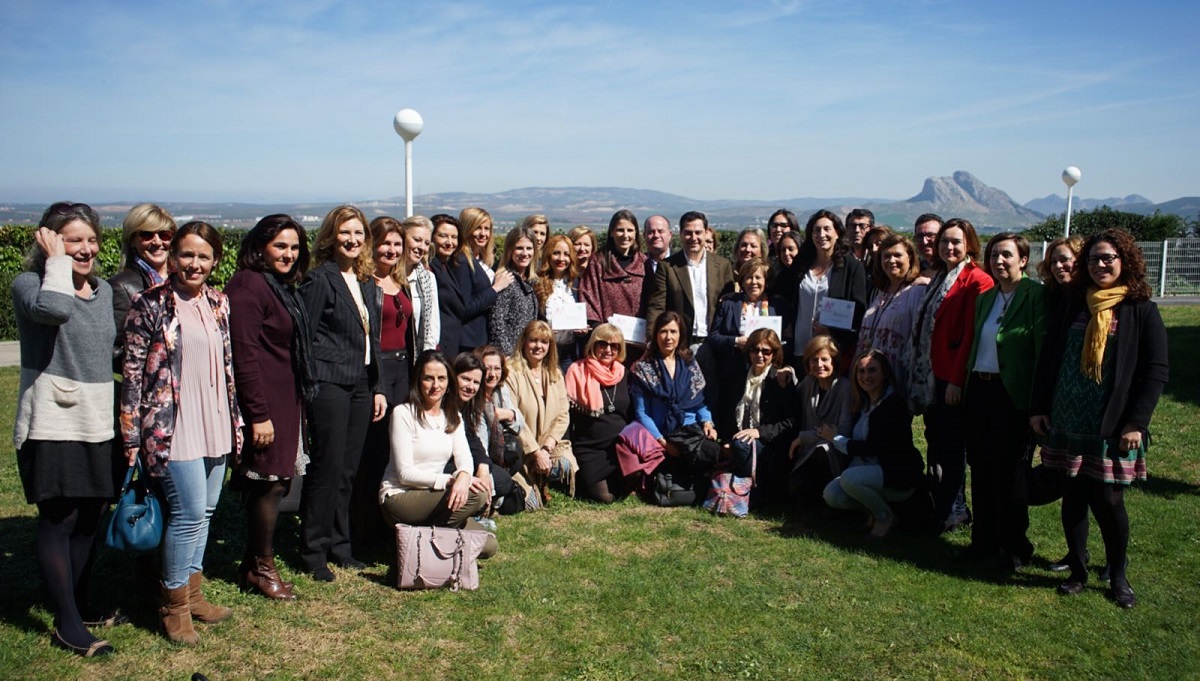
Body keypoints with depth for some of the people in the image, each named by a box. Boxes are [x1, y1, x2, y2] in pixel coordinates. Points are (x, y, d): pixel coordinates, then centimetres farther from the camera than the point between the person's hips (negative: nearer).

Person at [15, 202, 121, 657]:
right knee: (58, 521, 0)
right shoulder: (29, 283, -8)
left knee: (90, 517, 13)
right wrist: (57, 261, -19)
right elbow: (54, 309, -35)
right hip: (52, 426, -6)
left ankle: (79, 604, 30)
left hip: (99, 426, 6)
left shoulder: (105, 290, 11)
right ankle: (66, 625, 10)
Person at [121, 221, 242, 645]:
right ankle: (174, 606, 10)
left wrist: (236, 421, 15)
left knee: (205, 510, 12)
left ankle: (192, 593, 27)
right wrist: (132, 435, -9)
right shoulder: (151, 304, -7)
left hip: (214, 424, 6)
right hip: (172, 427, -6)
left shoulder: (219, 303, 10)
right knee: (189, 511, -8)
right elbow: (133, 371, -7)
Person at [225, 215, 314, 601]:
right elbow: (244, 355, -19)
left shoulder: (282, 287, 16)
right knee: (270, 482, -4)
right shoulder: (249, 286, -14)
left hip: (285, 401, 10)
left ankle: (254, 564, 24)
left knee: (273, 483, 13)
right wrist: (258, 414, -21)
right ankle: (261, 567, 11)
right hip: (264, 402, -10)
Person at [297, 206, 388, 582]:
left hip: (361, 385, 7)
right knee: (328, 467, -4)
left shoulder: (367, 282, 15)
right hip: (329, 384, -7)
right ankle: (313, 551, 8)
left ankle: (339, 545, 21)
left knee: (348, 470, 11)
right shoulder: (319, 279, -7)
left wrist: (377, 388, 15)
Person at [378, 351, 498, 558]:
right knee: (476, 495, -26)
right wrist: (450, 480, -27)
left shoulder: (452, 417, 11)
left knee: (488, 545, -11)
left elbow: (464, 457, -4)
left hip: (432, 496, 6)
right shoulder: (403, 414, -9)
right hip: (398, 498, -6)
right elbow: (405, 473, -15)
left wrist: (464, 476, -29)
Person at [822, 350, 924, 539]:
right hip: (870, 470, 7)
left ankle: (885, 516, -6)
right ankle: (874, 509, 10)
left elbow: (874, 448, -20)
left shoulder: (893, 403, -17)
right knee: (831, 494, -15)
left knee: (849, 479, -31)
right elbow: (858, 443, 11)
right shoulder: (863, 403, 10)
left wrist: (835, 438, -11)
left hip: (899, 477, -7)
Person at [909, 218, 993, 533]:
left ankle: (949, 511, 13)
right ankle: (943, 505, 25)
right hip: (931, 375, 8)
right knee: (936, 440, 13)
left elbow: (971, 334, -16)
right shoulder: (938, 279, 16)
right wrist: (921, 374, 13)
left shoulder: (976, 280, -11)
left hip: (953, 378, -8)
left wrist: (957, 379, -18)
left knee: (951, 445, 1)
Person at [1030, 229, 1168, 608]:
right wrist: (1039, 407, 4)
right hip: (1068, 421, 3)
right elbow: (1049, 358, 10)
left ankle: (1118, 577, 19)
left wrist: (1136, 423, -11)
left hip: (1113, 427, -3)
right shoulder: (1073, 306, 9)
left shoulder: (1141, 311, -1)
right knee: (1074, 497, 8)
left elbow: (1155, 371, -5)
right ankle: (1077, 571, 21)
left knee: (1108, 500, -2)